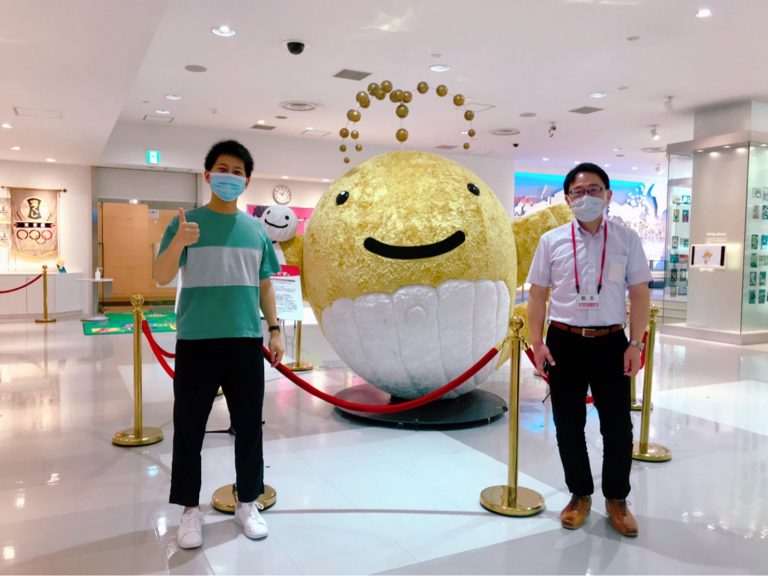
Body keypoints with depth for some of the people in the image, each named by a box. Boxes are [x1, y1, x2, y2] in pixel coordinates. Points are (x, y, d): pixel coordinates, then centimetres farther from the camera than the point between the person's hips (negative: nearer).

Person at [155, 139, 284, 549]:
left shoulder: (256, 229, 9)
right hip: (196, 342, -2)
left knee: (249, 426, 10)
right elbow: (162, 277, -12)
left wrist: (275, 329, 8)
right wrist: (178, 244, -31)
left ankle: (247, 502, 27)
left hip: (246, 342, 3)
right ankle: (190, 509, 24)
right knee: (189, 428, 7)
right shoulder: (185, 222, -2)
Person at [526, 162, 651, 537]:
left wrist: (635, 344, -4)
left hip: (611, 342, 0)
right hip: (564, 342, 1)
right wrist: (537, 342, -2)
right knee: (568, 425, 11)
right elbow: (537, 294, 4)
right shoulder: (551, 241, 1)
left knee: (618, 426, 8)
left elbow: (639, 294, 2)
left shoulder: (627, 239, 1)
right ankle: (580, 495, 31)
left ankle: (617, 500, 29)